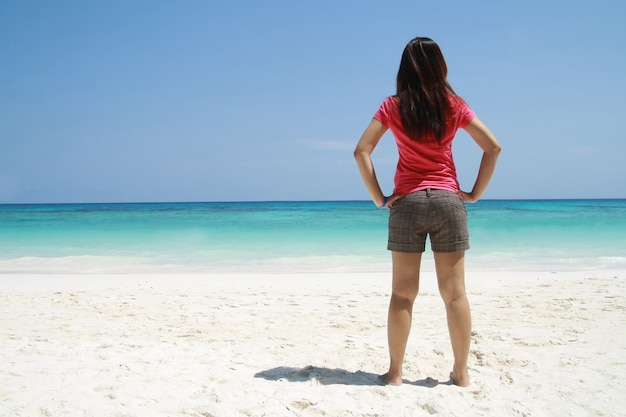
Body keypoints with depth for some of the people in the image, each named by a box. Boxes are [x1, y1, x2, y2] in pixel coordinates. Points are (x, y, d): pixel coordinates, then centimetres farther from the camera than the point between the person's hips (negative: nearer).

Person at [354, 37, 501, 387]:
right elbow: (493, 147, -2)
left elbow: (361, 151, -6)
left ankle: (395, 372, 9)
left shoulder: (393, 107, 1)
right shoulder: (454, 105, 2)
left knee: (403, 293, 5)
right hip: (448, 201, 0)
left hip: (407, 202, 0)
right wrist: (475, 193, 3)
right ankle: (461, 373, 12)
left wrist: (379, 198, -3)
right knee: (455, 292, 5)